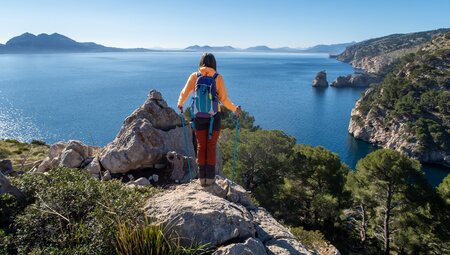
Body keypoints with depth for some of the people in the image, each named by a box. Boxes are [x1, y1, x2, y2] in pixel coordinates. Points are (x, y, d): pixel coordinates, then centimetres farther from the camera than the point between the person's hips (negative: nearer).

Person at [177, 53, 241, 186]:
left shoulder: (194, 76, -2)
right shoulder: (218, 78, -5)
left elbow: (184, 94, -2)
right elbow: (224, 99, -9)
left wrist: (180, 104, 19)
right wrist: (235, 109, 7)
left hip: (199, 116, 1)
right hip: (214, 116, -1)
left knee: (201, 146, 11)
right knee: (211, 146, 8)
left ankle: (202, 177, 16)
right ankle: (210, 177, 14)